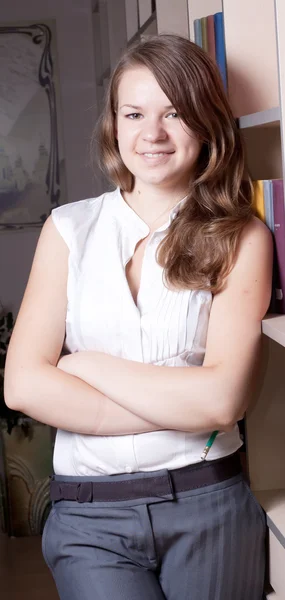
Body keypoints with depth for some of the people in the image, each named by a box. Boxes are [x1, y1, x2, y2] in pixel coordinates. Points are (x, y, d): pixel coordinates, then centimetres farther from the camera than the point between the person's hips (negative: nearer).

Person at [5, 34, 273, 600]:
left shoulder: (242, 238, -1)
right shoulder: (69, 229, 3)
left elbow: (222, 398, -13)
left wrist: (84, 364, -8)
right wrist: (177, 410, -11)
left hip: (209, 508, 0)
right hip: (89, 517, 0)